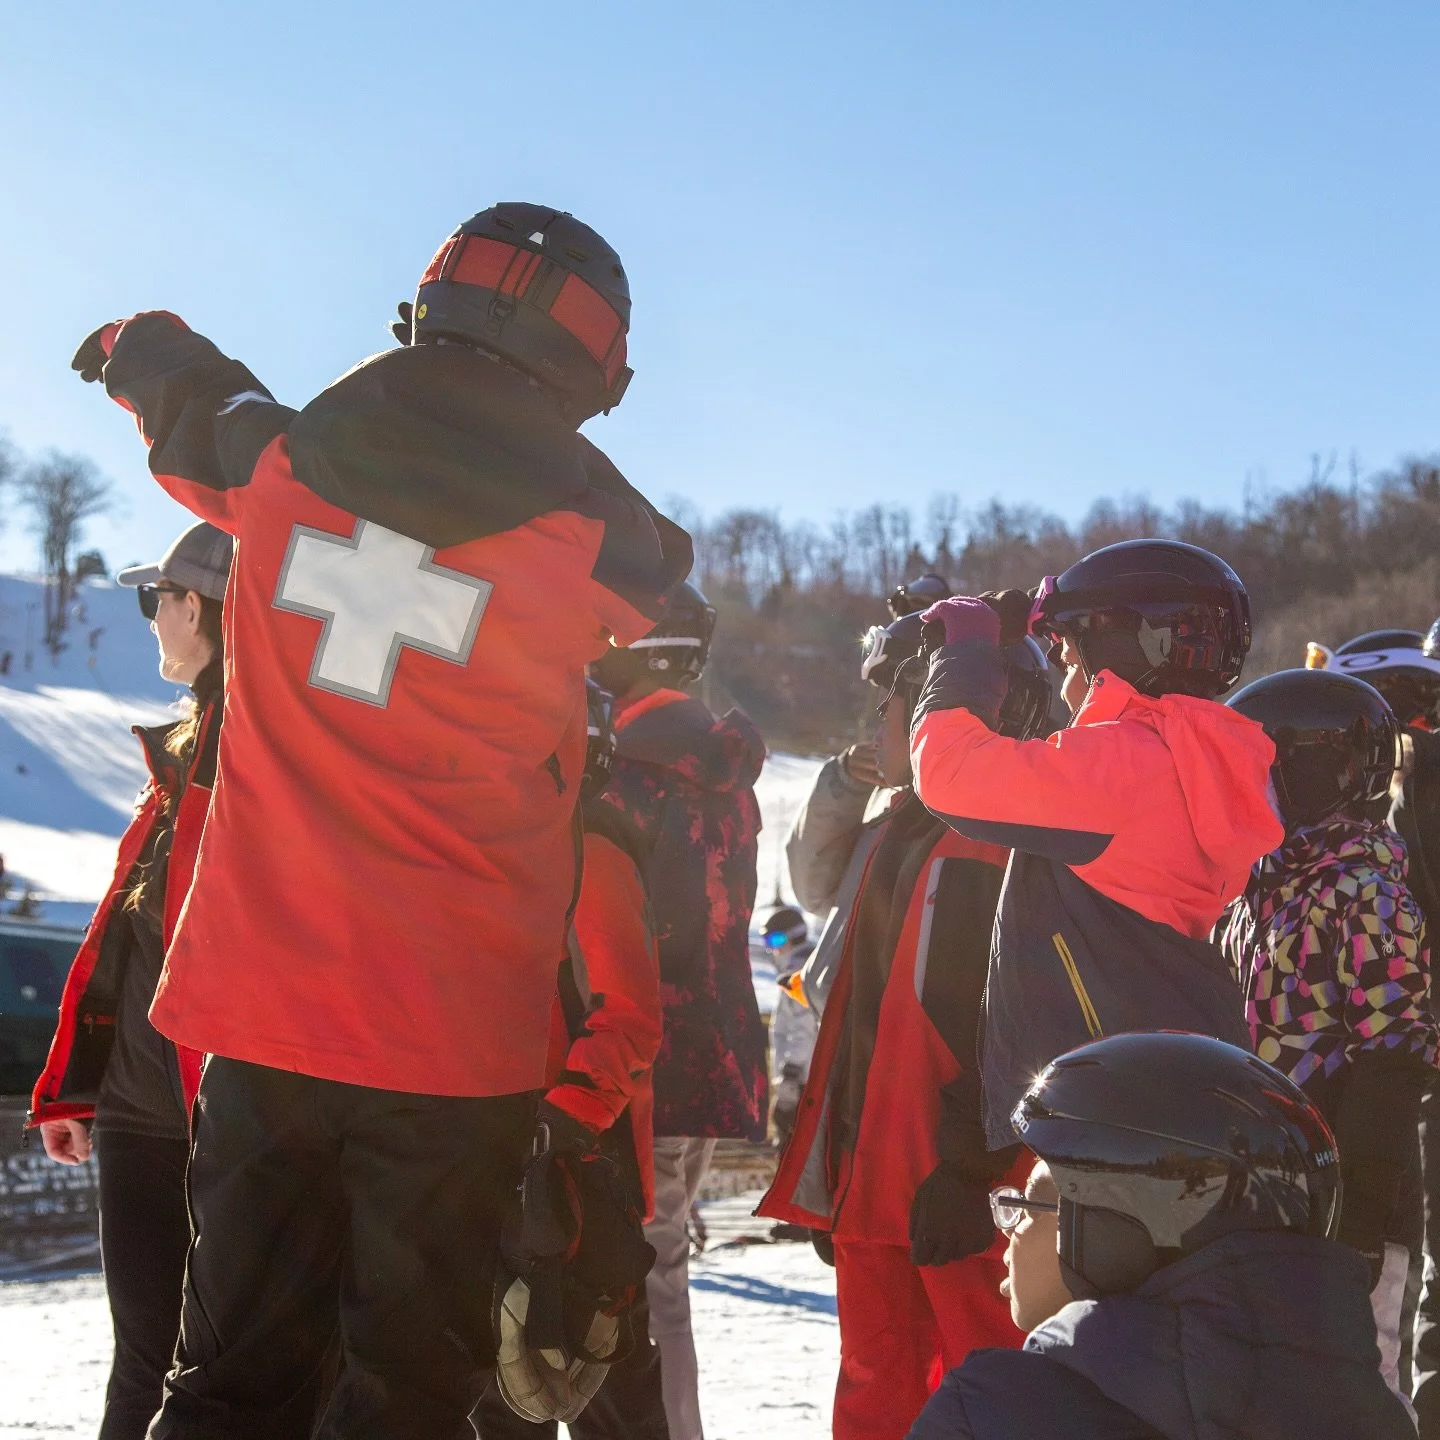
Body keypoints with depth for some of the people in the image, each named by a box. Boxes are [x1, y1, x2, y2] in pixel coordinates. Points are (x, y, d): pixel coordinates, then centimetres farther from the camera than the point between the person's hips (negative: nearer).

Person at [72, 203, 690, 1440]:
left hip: (257, 1012, 3)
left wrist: (132, 346, 42)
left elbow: (168, 375, 18)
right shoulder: (596, 544, -11)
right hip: (453, 1045, -3)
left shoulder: (275, 462, -2)